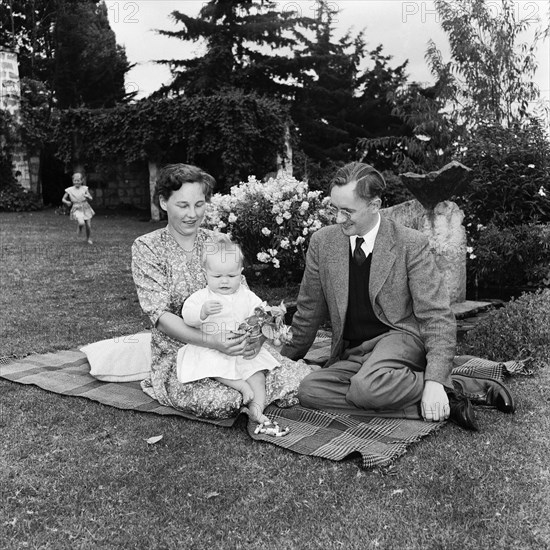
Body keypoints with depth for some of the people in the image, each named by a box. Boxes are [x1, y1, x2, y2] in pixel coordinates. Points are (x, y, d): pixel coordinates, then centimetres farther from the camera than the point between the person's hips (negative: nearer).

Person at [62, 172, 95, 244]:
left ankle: (89, 238, 27)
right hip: (77, 209, -2)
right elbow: (63, 199, 8)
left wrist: (88, 196, -26)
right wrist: (67, 202, -14)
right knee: (81, 223, -28)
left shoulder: (84, 188, -1)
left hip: (86, 208, 2)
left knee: (88, 225, 1)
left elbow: (91, 198, -3)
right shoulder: (70, 190, -2)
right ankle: (79, 227, 11)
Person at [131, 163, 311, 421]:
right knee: (222, 403, -34)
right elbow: (160, 315, -13)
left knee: (301, 380, -16)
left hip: (232, 343, 4)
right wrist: (210, 340, -28)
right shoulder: (147, 248, -4)